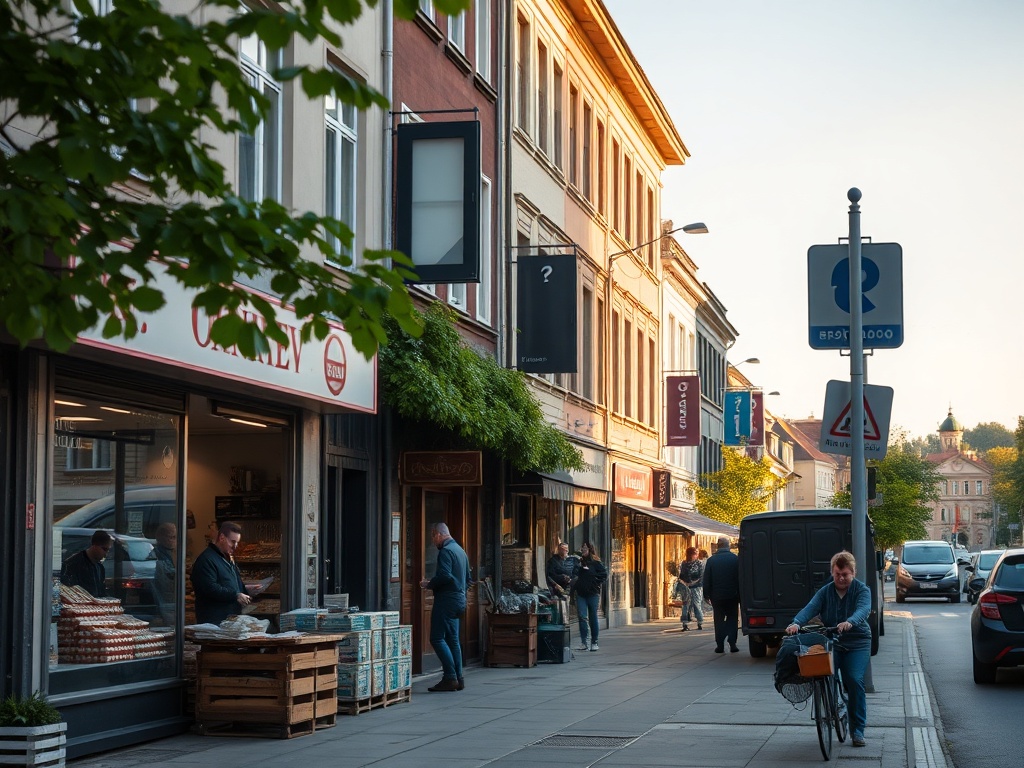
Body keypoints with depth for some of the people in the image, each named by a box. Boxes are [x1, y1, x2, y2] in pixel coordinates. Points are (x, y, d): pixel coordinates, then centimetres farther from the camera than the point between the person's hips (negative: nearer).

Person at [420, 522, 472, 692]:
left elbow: (444, 576, -24)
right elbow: (468, 579, 23)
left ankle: (450, 678, -14)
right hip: (459, 600, 10)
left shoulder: (445, 551, -12)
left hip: (446, 600, -10)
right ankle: (458, 679, 9)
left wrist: (429, 584, -9)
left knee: (437, 638, -9)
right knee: (453, 639, 11)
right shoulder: (460, 550, 18)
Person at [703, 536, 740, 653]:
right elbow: (740, 578, -2)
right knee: (732, 619, 9)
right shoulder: (735, 559, -5)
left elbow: (706, 581, 0)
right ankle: (732, 644, 0)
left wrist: (707, 594, 9)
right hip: (732, 595, 0)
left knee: (719, 620, 9)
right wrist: (739, 595, 4)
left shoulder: (711, 560, -3)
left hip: (717, 596, 1)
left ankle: (720, 645, 4)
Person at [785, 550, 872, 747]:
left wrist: (850, 622, -46)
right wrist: (796, 623, -32)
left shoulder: (862, 590, -3)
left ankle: (857, 730, -4)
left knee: (854, 681, -15)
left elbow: (863, 609, -24)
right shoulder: (825, 592, 5)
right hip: (831, 642, 3)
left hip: (857, 644, -3)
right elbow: (810, 608, -11)